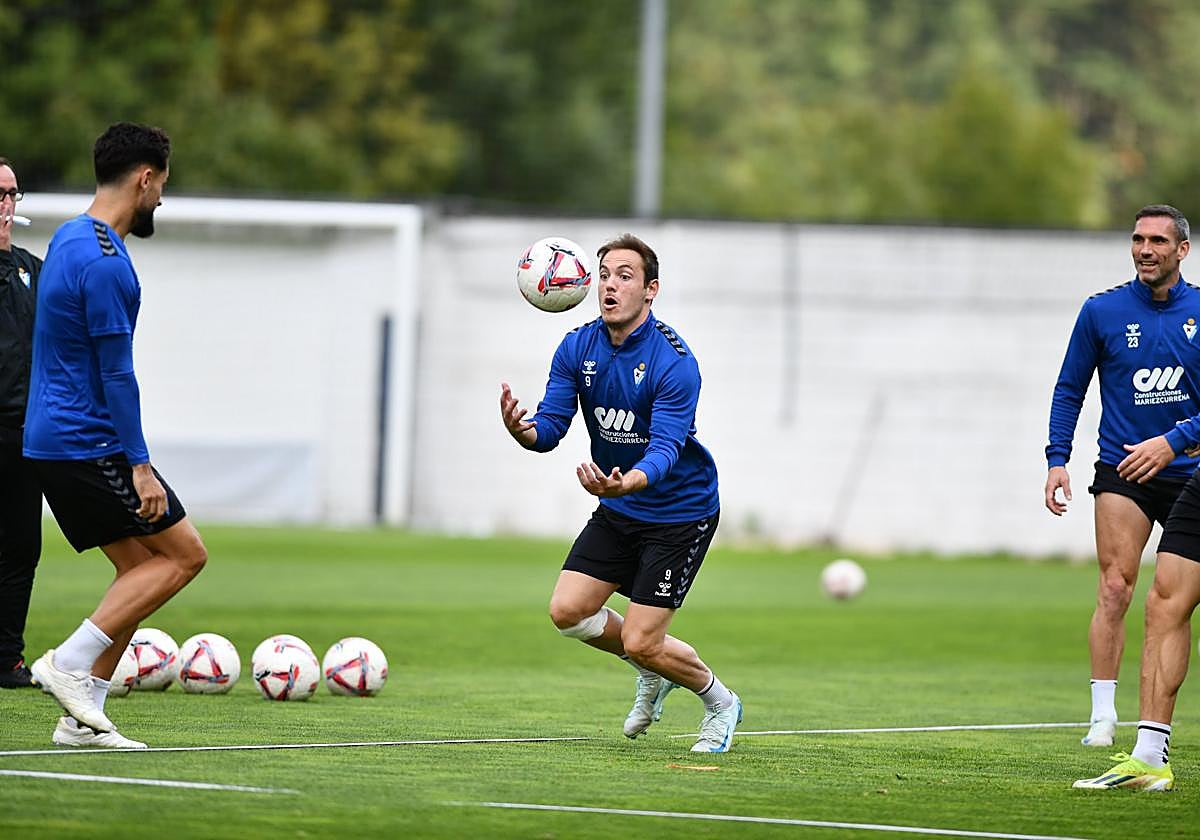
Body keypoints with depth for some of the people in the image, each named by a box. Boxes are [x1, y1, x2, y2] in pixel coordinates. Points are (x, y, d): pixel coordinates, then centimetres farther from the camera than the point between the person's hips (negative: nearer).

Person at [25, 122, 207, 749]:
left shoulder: (68, 240, 13)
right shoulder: (105, 262, -18)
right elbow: (116, 373, -19)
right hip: (89, 445, -10)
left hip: (52, 439, 10)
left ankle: (82, 717, 6)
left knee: (141, 567, 11)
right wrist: (140, 467, -17)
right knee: (184, 554, -2)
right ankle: (70, 662, -9)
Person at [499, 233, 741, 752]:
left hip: (680, 512, -6)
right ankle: (654, 673, 24)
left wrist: (625, 483, -53)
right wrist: (522, 430, -33)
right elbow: (550, 430, -9)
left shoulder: (674, 362, -24)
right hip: (618, 513, 6)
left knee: (641, 643, -10)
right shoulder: (578, 348, -6)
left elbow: (665, 448, -32)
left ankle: (719, 702, 20)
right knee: (567, 611, -4)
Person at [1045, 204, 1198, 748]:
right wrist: (1057, 459, -2)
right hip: (1122, 474, -2)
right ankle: (1103, 715, -9)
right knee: (1115, 590, -12)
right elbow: (1069, 390, 6)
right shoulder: (1102, 311, 0)